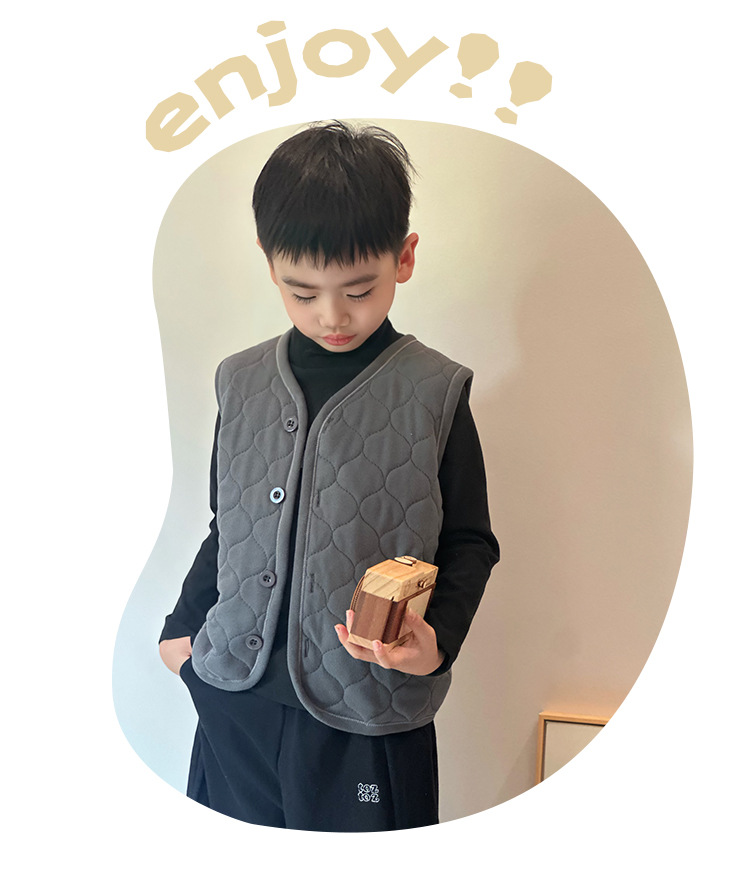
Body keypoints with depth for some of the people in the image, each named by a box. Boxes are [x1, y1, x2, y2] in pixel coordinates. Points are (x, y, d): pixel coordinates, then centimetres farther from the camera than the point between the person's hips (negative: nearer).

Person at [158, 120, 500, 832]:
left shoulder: (433, 394, -9)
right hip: (234, 698, 4)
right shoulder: (241, 382, 3)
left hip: (366, 717, -3)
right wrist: (182, 623, 14)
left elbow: (470, 543, -3)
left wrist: (438, 639, -17)